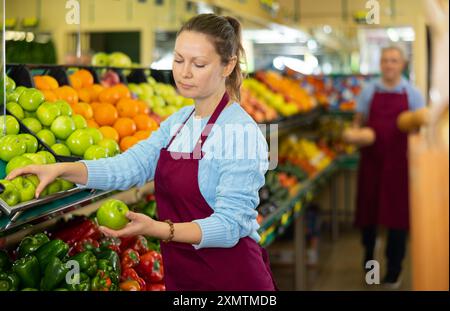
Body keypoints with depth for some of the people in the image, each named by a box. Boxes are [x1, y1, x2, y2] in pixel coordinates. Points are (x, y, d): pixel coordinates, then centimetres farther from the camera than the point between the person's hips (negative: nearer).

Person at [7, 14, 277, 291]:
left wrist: (157, 229, -35)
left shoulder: (242, 131, -18)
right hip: (181, 274, 7)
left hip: (231, 278, -7)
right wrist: (62, 169, -18)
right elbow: (130, 166, -5)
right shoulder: (179, 121, 7)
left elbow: (229, 224, -23)